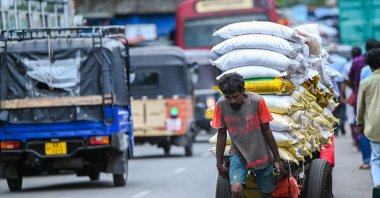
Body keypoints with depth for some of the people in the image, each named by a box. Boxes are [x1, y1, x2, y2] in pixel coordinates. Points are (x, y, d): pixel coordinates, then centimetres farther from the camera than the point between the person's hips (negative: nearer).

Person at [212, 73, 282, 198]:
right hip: (238, 156, 0)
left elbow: (266, 131, -8)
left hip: (261, 155, 0)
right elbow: (221, 135, -3)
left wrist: (277, 159, -3)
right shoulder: (221, 105, -14)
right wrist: (219, 164, 2)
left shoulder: (257, 101, -18)